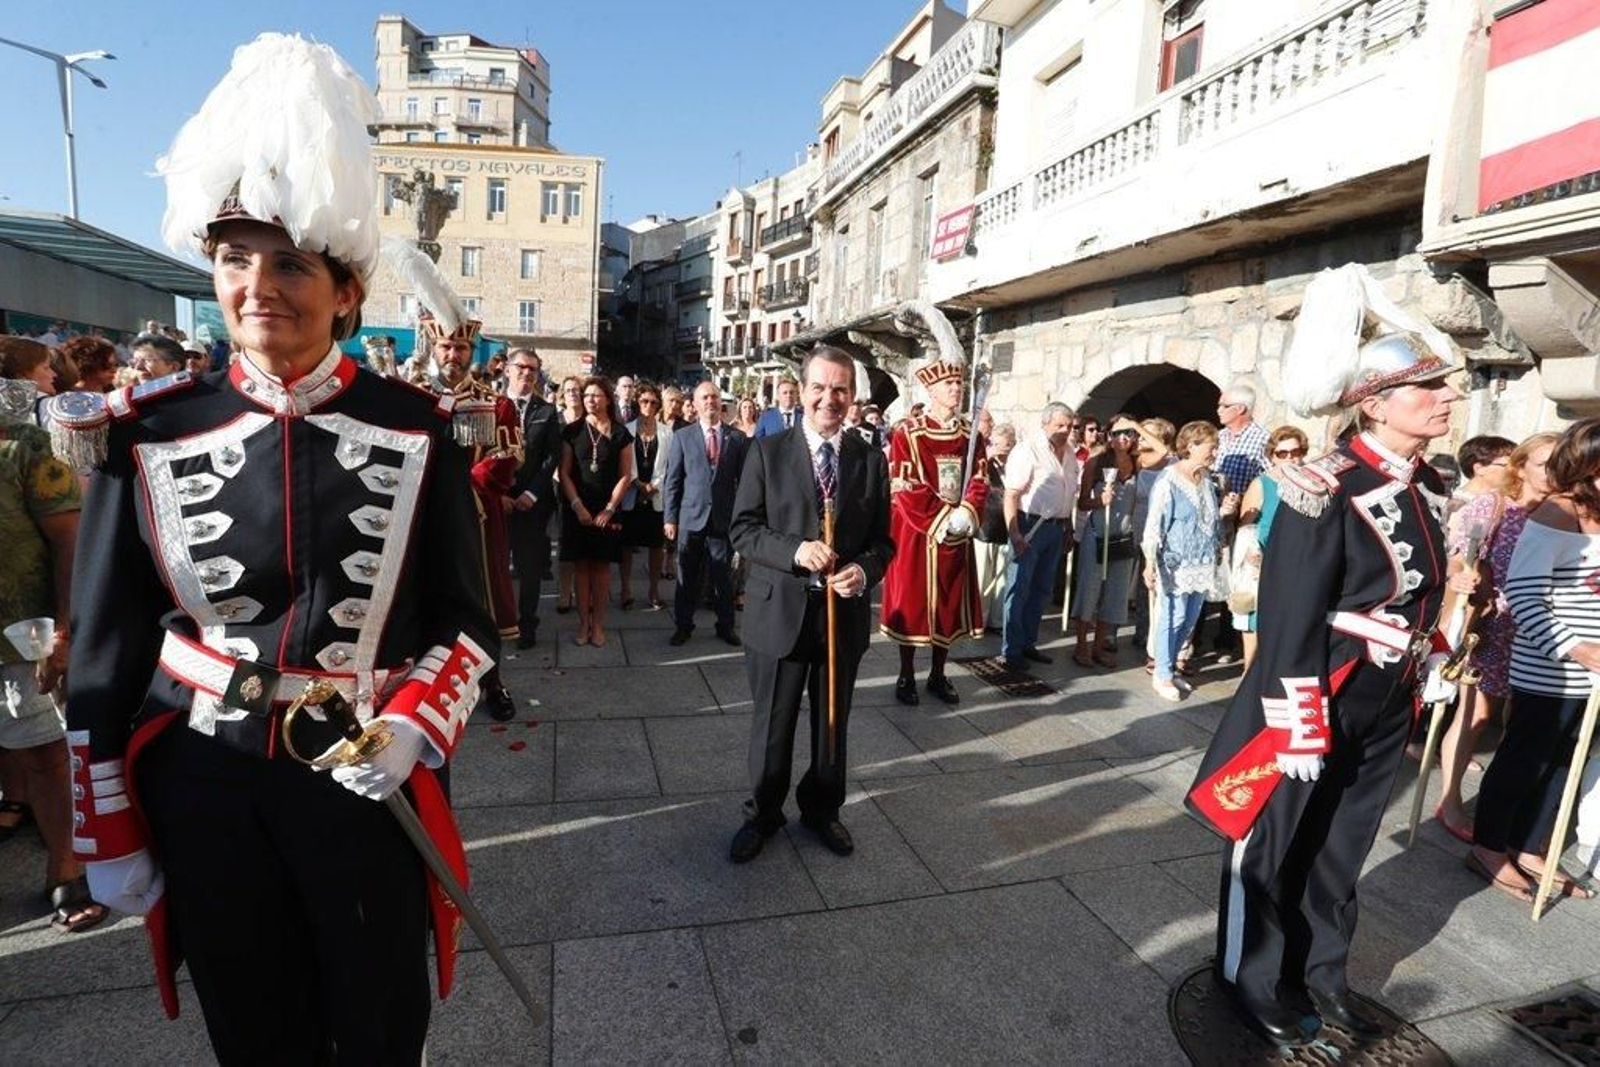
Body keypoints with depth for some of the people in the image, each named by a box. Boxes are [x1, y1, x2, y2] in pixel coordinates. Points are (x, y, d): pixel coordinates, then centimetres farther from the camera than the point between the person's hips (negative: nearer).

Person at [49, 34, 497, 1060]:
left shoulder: (416, 430, -9)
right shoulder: (146, 435, -5)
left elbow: (465, 620, -4)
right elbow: (105, 646, 1)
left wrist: (414, 727, -21)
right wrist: (108, 832, 4)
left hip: (368, 777, -1)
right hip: (204, 786, 2)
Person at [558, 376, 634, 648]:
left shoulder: (620, 433, 2)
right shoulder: (573, 431, 4)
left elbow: (625, 476, 1)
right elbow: (564, 473, 2)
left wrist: (609, 509, -8)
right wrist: (577, 506, -9)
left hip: (608, 511, -1)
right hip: (577, 509, 1)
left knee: (602, 566, 3)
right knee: (581, 566, 3)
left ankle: (598, 624, 11)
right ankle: (583, 623, 10)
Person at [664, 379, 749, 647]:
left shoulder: (738, 438, 3)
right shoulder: (682, 436, 3)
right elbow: (672, 481, 2)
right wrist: (670, 518, -2)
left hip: (725, 518, 0)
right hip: (691, 517, 0)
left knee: (723, 575, 9)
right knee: (687, 576, 9)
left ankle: (726, 626, 23)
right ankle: (683, 626, 23)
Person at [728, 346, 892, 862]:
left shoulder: (872, 461, 3)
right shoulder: (767, 452, -3)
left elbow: (882, 539, 4)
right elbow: (744, 529, -6)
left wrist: (864, 570, -17)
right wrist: (795, 551, -23)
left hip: (845, 612, 2)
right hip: (780, 612, -2)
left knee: (833, 723, 19)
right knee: (772, 724, 13)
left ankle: (822, 808, 42)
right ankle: (763, 814, 36)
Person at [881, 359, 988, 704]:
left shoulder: (971, 434, 7)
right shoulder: (907, 434, -8)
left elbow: (979, 482, 4)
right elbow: (905, 489, -13)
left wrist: (966, 515, -15)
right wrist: (941, 519, -19)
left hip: (958, 534, 5)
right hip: (916, 534, -4)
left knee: (951, 603, 10)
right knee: (911, 602, 3)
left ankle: (938, 675, 25)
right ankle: (906, 676, 18)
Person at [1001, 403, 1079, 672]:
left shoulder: (1069, 453, 12)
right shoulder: (1028, 451, -13)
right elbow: (1011, 494, -18)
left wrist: (1068, 528, 17)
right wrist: (1014, 533, -24)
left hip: (1056, 527, 8)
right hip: (1031, 526, -8)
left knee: (1042, 589, 14)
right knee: (1019, 589, -2)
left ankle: (1028, 643, 25)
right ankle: (1011, 650, 7)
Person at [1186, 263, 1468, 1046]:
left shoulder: (1427, 488, 5)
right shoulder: (1325, 492, -21)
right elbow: (1290, 618, -22)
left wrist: (1433, 660, 20)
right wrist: (1298, 729, -21)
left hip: (1383, 713, 8)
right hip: (1315, 707, -8)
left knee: (1340, 849, 22)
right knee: (1270, 848, 11)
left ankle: (1320, 974, 41)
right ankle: (1252, 981, 30)